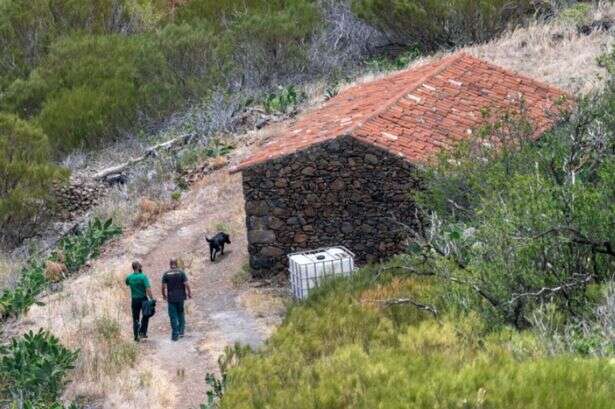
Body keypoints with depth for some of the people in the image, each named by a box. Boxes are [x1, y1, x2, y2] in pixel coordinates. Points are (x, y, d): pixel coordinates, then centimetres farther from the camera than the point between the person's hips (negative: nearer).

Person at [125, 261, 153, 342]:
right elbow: (148, 289, -20)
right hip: (143, 299, -3)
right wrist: (152, 299, -17)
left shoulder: (129, 277, -1)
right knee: (145, 315, 19)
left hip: (134, 300, 3)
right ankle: (142, 332, 11)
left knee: (135, 319, 9)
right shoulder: (143, 276, -14)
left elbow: (127, 283, 23)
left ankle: (136, 336, 5)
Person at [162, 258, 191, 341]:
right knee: (180, 314, 19)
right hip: (180, 297, 1)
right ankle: (181, 332, 18)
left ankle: (175, 335, 0)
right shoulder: (181, 273, -4)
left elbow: (163, 287, -4)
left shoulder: (166, 274, -4)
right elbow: (186, 285, -9)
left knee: (173, 316, 2)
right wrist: (189, 293, 4)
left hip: (171, 298, -1)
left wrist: (164, 295, 12)